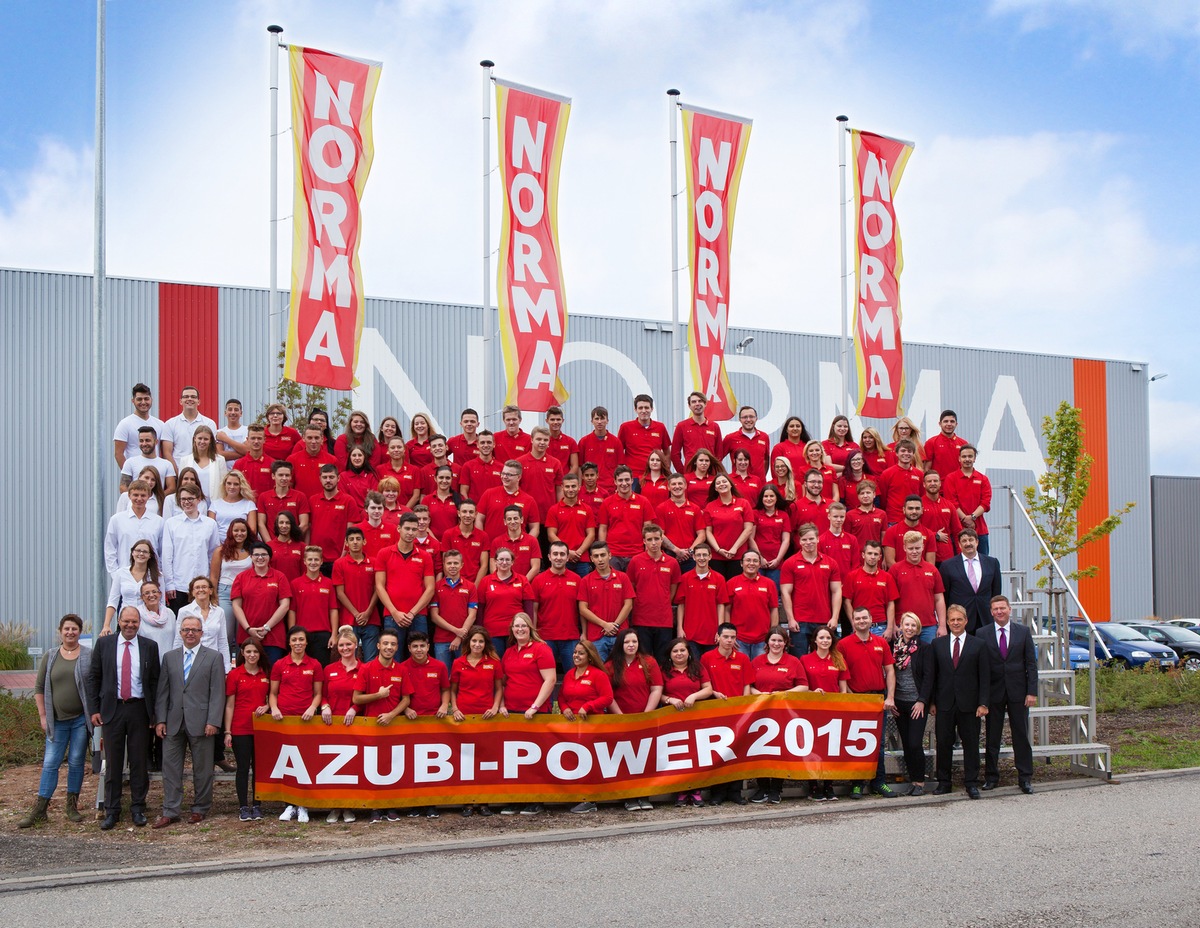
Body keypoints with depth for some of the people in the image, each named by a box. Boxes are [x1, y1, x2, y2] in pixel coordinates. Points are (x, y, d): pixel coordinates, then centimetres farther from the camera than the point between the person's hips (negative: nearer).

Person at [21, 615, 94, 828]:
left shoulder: (89, 656, 1)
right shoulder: (50, 657, 5)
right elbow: (39, 688, 8)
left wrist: (95, 714, -5)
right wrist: (42, 715, 2)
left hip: (81, 719, -1)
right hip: (57, 721, 1)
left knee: (76, 762, 4)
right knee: (50, 763, 0)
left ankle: (72, 806, 13)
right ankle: (39, 810, 2)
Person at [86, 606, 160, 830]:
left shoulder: (149, 647, 4)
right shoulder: (104, 644, 4)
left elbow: (155, 681, 5)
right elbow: (93, 678, 6)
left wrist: (154, 713, 0)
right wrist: (94, 709, -1)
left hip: (139, 709, 0)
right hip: (112, 709, 0)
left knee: (139, 761, 5)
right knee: (113, 762, 4)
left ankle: (138, 809, 15)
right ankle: (111, 811, 11)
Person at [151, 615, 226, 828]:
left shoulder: (213, 658, 3)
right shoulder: (169, 657, 13)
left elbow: (217, 693, -3)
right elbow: (162, 691, 10)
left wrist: (213, 722, -11)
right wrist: (160, 720, 1)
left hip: (200, 722, -3)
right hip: (173, 722, 3)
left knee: (202, 769, 5)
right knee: (170, 767, 2)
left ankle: (200, 809, 16)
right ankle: (170, 812, 7)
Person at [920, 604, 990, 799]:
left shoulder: (978, 645, 4)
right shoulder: (938, 644, 8)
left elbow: (985, 677, 1)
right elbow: (931, 675, 7)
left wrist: (983, 703, -7)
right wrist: (924, 700, 1)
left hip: (969, 703, -1)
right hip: (945, 704, 1)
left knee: (971, 744, 3)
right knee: (943, 743, 4)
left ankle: (971, 783, 10)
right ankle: (943, 782, 14)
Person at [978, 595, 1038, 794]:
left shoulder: (1023, 632, 5)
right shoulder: (982, 634, 1)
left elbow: (1031, 664, 3)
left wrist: (1032, 692, -5)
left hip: (1018, 692, 0)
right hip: (994, 693, 0)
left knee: (1021, 736, 3)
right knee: (992, 737, 6)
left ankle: (1025, 778, 9)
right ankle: (991, 777, 15)